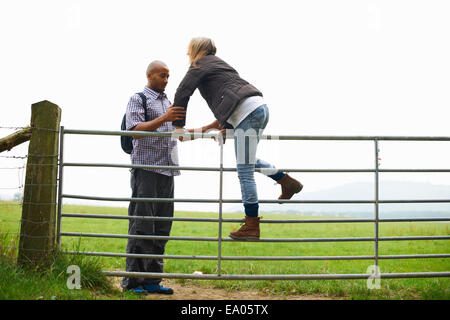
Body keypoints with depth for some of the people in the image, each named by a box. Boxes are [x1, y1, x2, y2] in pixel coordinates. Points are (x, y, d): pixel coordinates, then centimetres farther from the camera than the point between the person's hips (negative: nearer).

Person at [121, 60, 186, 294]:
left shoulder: (167, 102, 25)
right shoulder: (137, 99, 2)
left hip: (167, 171, 7)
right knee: (141, 227, -9)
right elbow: (135, 131, -12)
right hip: (146, 168, -7)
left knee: (161, 229, 5)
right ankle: (132, 281, -5)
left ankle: (152, 280, 9)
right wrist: (163, 119, -22)